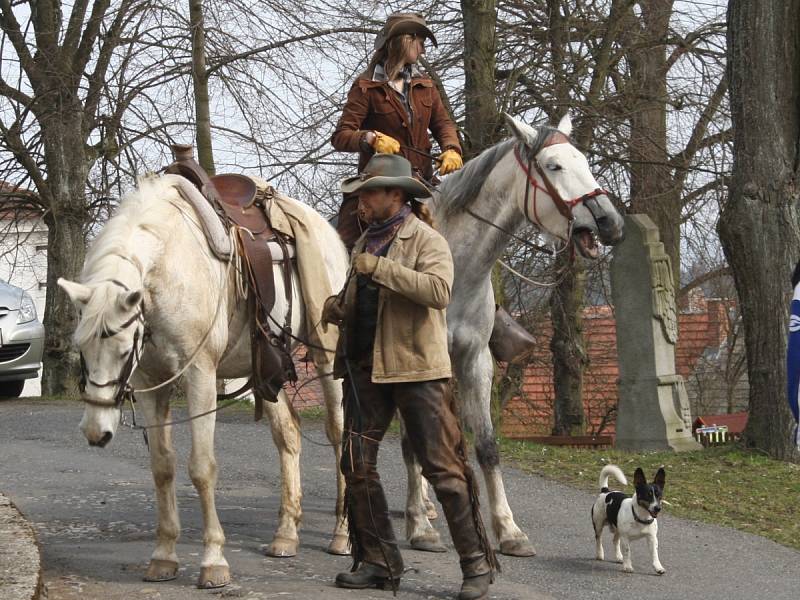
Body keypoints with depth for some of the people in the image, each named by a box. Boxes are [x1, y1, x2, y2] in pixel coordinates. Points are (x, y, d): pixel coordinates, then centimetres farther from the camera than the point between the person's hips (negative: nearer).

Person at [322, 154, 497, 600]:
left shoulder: (426, 239, -6)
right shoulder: (366, 243, 18)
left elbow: (439, 290, -24)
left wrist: (381, 267, -26)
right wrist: (338, 310, 7)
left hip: (416, 367, -8)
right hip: (365, 368, 8)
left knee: (443, 468, -6)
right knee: (357, 465, 5)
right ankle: (378, 563, 14)